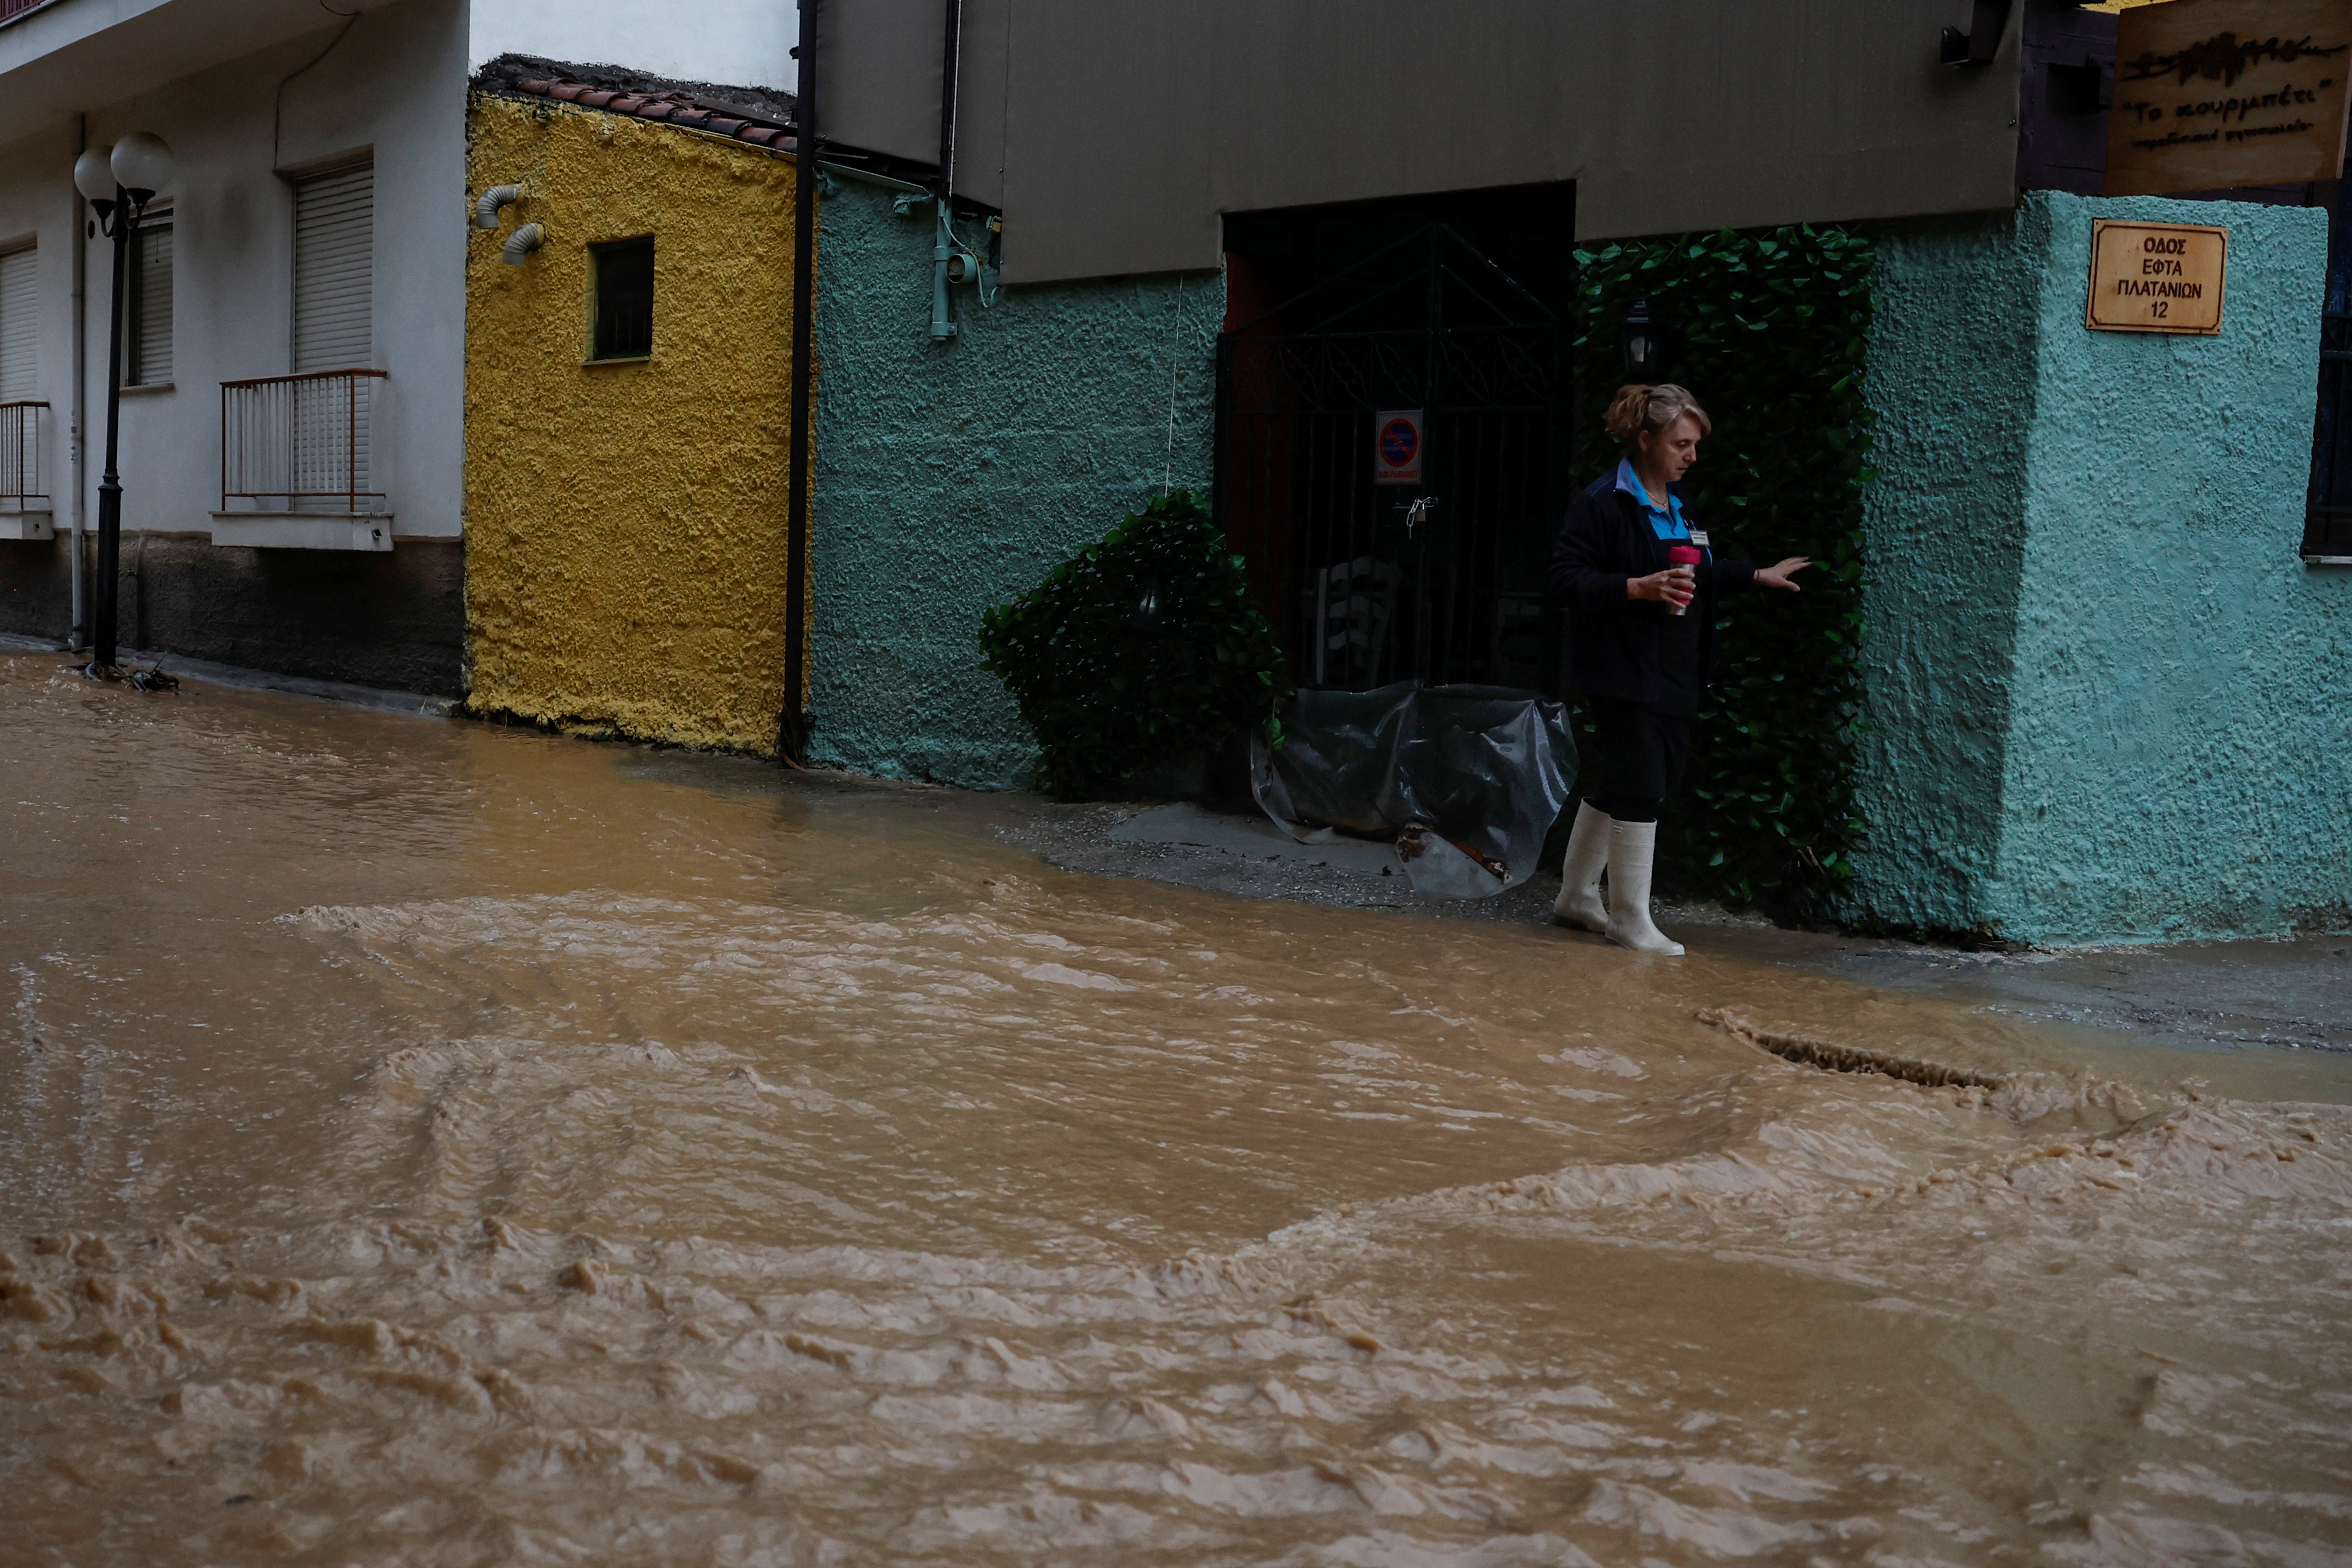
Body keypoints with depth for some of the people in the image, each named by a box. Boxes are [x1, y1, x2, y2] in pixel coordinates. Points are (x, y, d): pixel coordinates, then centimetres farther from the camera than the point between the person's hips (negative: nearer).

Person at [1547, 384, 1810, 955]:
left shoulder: (1676, 505, 15)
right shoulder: (1602, 503, -13)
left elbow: (1696, 576, 29)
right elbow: (1567, 579, -18)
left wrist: (1757, 575, 28)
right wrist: (1638, 588, -27)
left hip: (1672, 673, 9)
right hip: (1622, 672, -9)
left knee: (1615, 783, 14)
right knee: (1641, 785, -6)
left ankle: (1577, 897, 27)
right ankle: (1630, 919, 5)